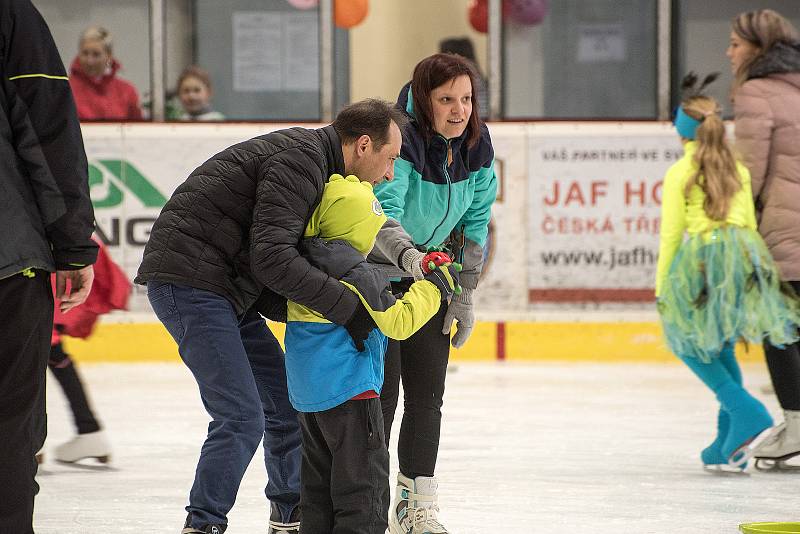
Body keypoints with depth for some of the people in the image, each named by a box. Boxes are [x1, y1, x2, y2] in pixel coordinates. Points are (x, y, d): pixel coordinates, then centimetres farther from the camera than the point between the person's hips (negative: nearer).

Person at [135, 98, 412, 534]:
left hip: (227, 287, 11)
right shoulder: (301, 157, -17)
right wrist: (347, 307, -23)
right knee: (242, 417, -15)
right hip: (189, 281, -11)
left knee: (285, 400, 15)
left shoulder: (315, 163, 16)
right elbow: (271, 257, -26)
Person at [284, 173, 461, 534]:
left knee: (318, 476, 15)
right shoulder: (358, 274, -17)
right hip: (349, 387, -8)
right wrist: (436, 286, -3)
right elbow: (398, 321, -15)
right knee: (364, 475, -3)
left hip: (306, 392, 8)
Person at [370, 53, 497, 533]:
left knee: (427, 394, 6)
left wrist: (465, 294, 1)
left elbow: (475, 223, 3)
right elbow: (383, 215, -41)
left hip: (431, 278, 6)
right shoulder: (400, 142, -27)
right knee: (380, 393, -8)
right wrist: (408, 256, -60)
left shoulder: (477, 147, -6)